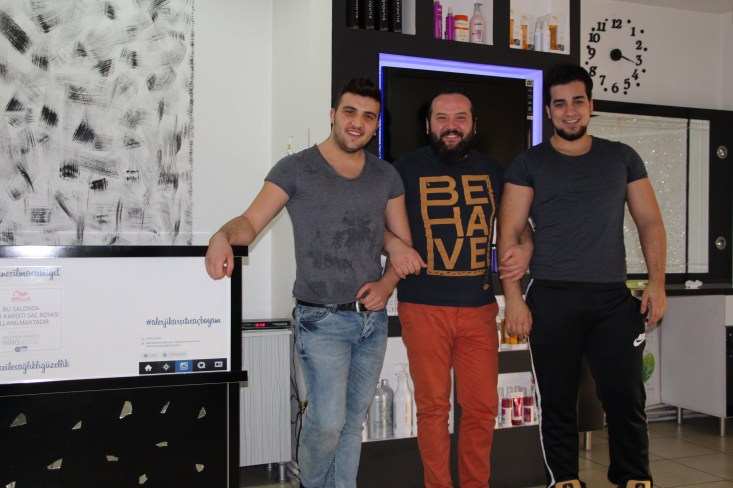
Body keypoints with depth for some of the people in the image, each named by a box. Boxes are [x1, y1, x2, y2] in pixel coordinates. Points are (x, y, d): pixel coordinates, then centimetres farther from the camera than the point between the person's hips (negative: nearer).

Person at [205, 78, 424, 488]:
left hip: (374, 317, 5)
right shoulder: (296, 169, -4)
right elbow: (252, 222, -11)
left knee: (354, 418, 12)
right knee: (327, 420, -10)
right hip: (323, 319, -4)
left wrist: (387, 284, -5)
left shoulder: (386, 176, 9)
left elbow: (404, 245, 13)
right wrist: (224, 234, -34)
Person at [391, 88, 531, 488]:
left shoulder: (491, 171, 12)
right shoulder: (407, 168, 2)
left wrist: (523, 250, 1)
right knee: (433, 406, 4)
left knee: (482, 407, 7)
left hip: (479, 308, 3)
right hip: (423, 308, -3)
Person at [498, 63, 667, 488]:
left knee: (626, 397, 2)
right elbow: (509, 233, 1)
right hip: (551, 299, -1)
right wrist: (513, 297, -8)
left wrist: (657, 281, 0)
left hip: (614, 297, 2)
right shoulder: (529, 164, 5)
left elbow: (650, 221, 12)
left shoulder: (622, 158, 12)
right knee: (558, 400, 5)